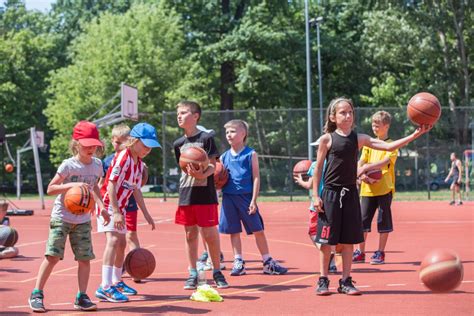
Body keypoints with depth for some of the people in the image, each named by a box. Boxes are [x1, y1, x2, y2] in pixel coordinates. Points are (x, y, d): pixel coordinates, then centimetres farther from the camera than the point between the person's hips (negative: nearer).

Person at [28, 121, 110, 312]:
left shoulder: (97, 165, 2)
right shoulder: (68, 165, -13)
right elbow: (50, 189, -13)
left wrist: (101, 206, 9)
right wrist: (71, 185, -26)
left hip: (83, 220, 5)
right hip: (61, 217, -5)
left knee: (85, 258, 0)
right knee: (52, 255, -9)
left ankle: (82, 297, 10)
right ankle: (36, 295, 0)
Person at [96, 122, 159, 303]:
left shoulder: (139, 164, 7)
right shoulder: (122, 158, -20)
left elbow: (136, 190, 15)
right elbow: (111, 184, -24)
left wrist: (146, 214, 16)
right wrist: (116, 212, -29)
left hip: (120, 207, 10)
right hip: (109, 205, -10)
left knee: (121, 244, 18)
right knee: (113, 241, -22)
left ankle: (116, 282, 35)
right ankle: (105, 287, -30)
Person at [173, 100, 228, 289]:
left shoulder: (206, 138, -5)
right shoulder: (178, 144, 10)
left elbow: (212, 165, -7)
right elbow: (183, 167, 13)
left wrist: (202, 175, -27)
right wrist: (191, 172, -10)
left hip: (205, 195, -5)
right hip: (186, 195, 5)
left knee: (210, 234, -2)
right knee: (190, 235, 8)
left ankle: (217, 272, 11)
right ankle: (192, 274, 14)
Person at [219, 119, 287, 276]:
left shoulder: (250, 154, -1)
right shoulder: (224, 157, 9)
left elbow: (256, 178, -4)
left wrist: (253, 200, -10)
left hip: (246, 197, -3)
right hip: (229, 198, 3)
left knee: (258, 230, 1)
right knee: (234, 232, 6)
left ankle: (268, 263, 10)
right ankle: (238, 263, 15)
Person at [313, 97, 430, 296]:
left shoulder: (359, 139, 4)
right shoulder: (327, 139, -4)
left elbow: (389, 147, -2)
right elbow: (318, 168, -1)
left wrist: (415, 135, -12)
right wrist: (315, 195, -6)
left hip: (350, 194, 3)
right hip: (331, 193, -3)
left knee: (348, 240, 5)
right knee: (327, 239, 0)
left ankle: (345, 281, 13)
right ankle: (323, 281, 12)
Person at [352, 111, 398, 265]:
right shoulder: (368, 144, 13)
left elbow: (385, 161, -17)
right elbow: (360, 165, 5)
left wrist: (366, 167, -25)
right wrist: (364, 176, -15)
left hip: (385, 189, -4)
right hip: (367, 189, 4)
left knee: (383, 221, 0)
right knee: (363, 219, 2)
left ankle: (380, 253, 10)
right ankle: (360, 252, 11)